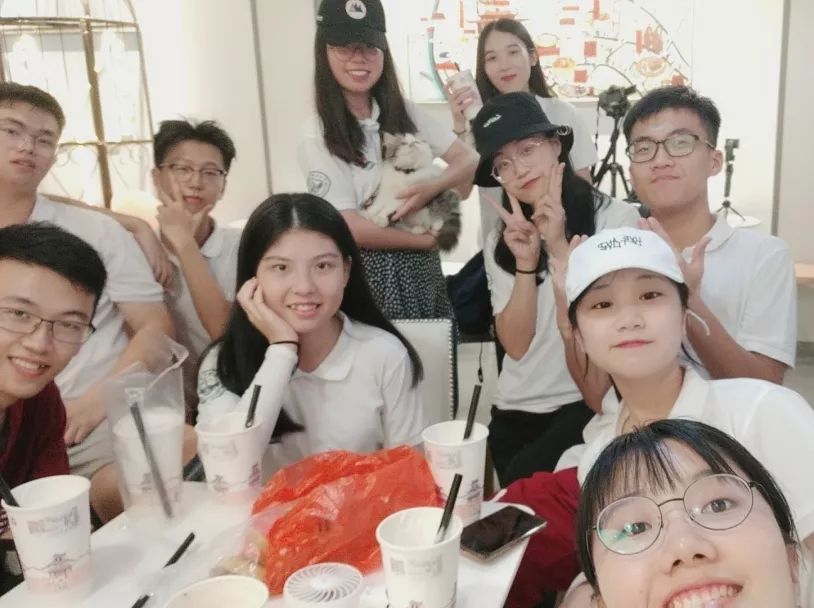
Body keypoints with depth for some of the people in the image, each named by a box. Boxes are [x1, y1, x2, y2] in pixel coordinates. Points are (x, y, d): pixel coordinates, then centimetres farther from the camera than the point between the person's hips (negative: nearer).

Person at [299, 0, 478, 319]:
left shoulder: (404, 113, 5)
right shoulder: (317, 138, -10)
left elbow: (468, 158, 3)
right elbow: (350, 228, -17)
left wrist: (433, 187, -17)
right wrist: (428, 239, -11)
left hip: (423, 268, 5)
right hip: (369, 274, -5)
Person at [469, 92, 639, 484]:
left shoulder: (616, 218, -7)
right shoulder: (499, 243, 5)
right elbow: (516, 345, -3)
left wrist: (559, 246, -17)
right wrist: (526, 264, -15)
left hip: (588, 404, -4)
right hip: (515, 411, 4)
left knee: (527, 483, -21)